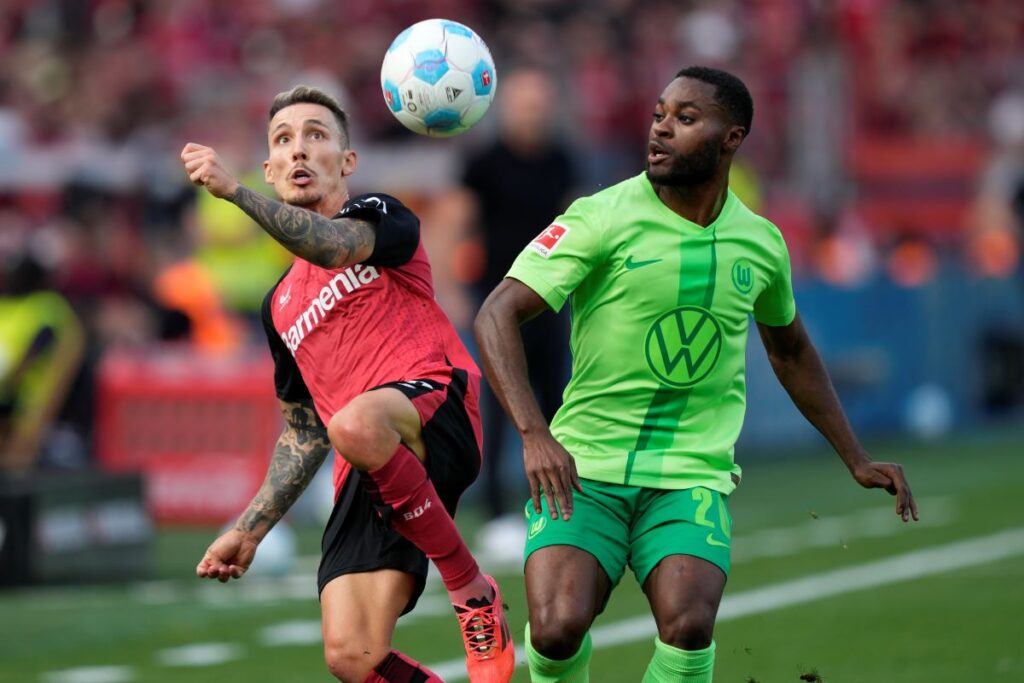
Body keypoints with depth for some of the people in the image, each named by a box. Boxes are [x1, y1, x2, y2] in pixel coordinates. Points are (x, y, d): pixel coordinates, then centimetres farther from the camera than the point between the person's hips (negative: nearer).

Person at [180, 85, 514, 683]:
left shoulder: (378, 214, 10)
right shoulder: (281, 305, 26)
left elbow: (335, 246, -16)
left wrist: (234, 190, -29)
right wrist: (250, 530, 23)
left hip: (435, 405, -5)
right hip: (366, 477, 6)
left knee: (356, 424, -42)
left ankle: (473, 590, -21)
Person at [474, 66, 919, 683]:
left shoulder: (760, 243, 7)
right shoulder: (604, 218, -7)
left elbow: (791, 352, 26)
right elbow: (497, 317, -12)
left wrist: (857, 460, 25)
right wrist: (535, 435, -26)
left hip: (693, 475, 2)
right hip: (582, 468, -2)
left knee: (688, 627, -25)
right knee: (557, 630, -22)